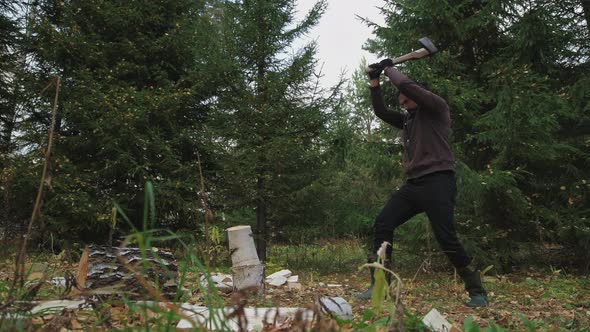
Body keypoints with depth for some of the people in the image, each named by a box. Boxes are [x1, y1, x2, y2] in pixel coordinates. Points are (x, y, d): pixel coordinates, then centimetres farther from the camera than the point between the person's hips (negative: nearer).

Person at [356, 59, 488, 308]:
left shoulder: (437, 108, 0)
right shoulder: (408, 120, 22)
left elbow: (407, 85, -12)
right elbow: (381, 111, 25)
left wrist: (389, 68, 4)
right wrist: (374, 81, 18)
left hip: (438, 182, -7)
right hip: (413, 184, 8)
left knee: (447, 239, -11)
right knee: (383, 224, -5)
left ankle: (477, 292, 7)